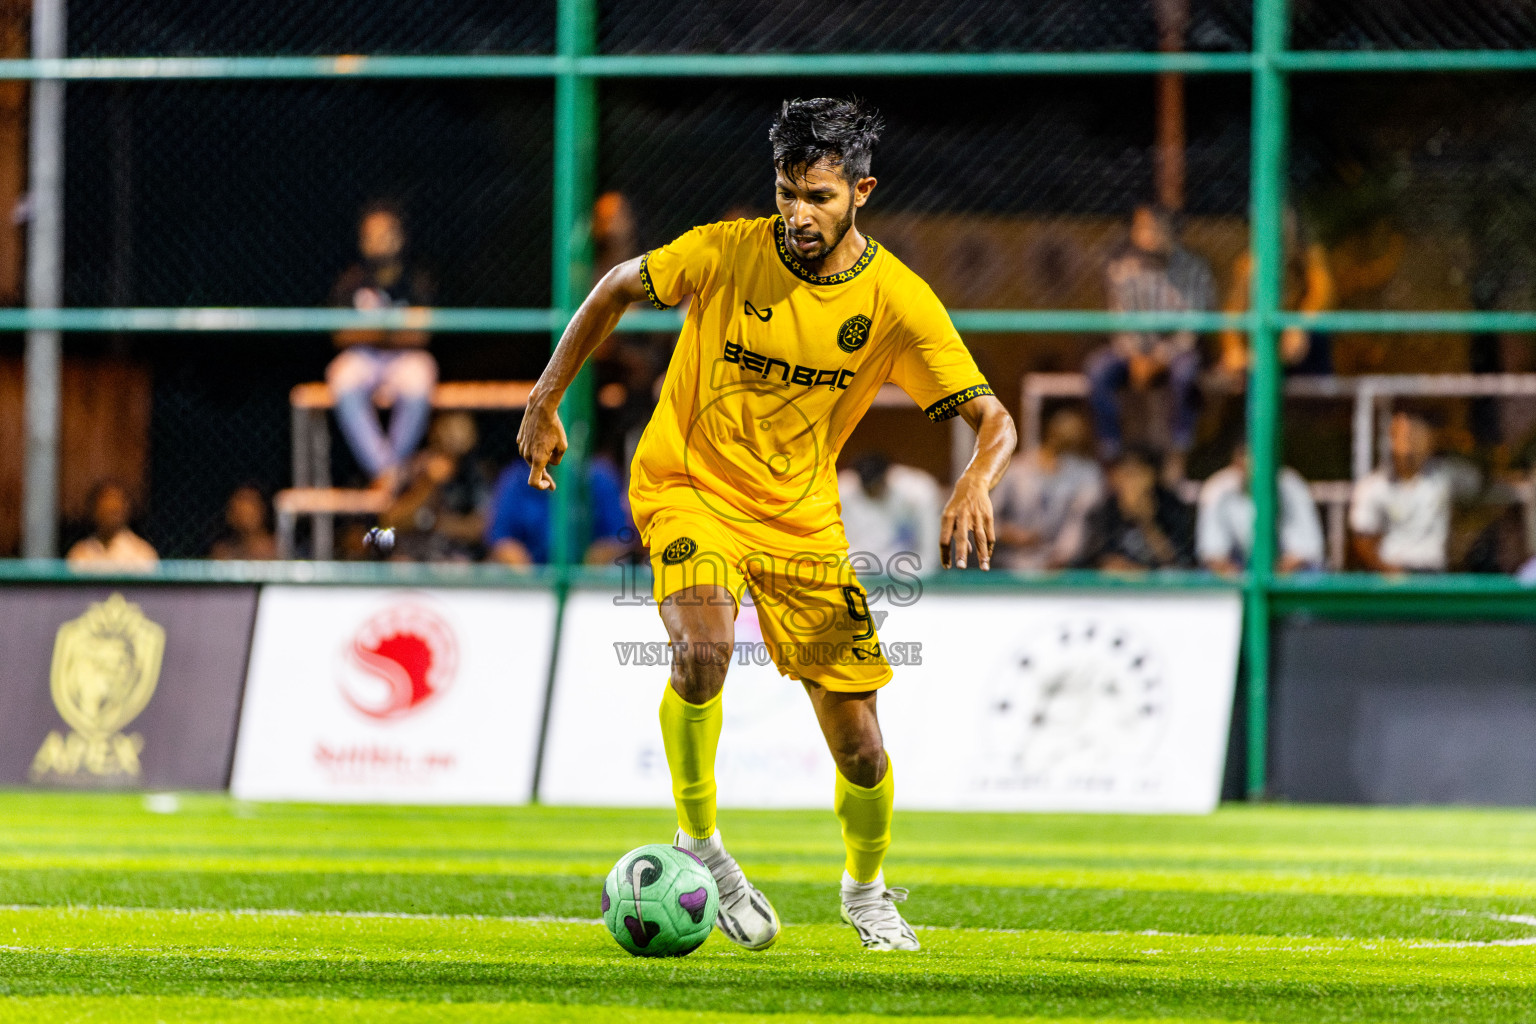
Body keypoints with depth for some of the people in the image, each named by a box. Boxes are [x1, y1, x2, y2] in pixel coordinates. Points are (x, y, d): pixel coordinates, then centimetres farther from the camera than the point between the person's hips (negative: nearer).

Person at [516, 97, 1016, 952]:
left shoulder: (898, 302, -14)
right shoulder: (726, 253, -15)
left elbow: (994, 421, -14)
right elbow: (617, 289, 3)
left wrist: (977, 484, -36)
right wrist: (546, 402, 3)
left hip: (802, 518, 2)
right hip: (689, 488, -2)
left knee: (860, 746, 0)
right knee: (703, 650, -33)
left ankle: (867, 890, 32)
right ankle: (700, 843, -10)